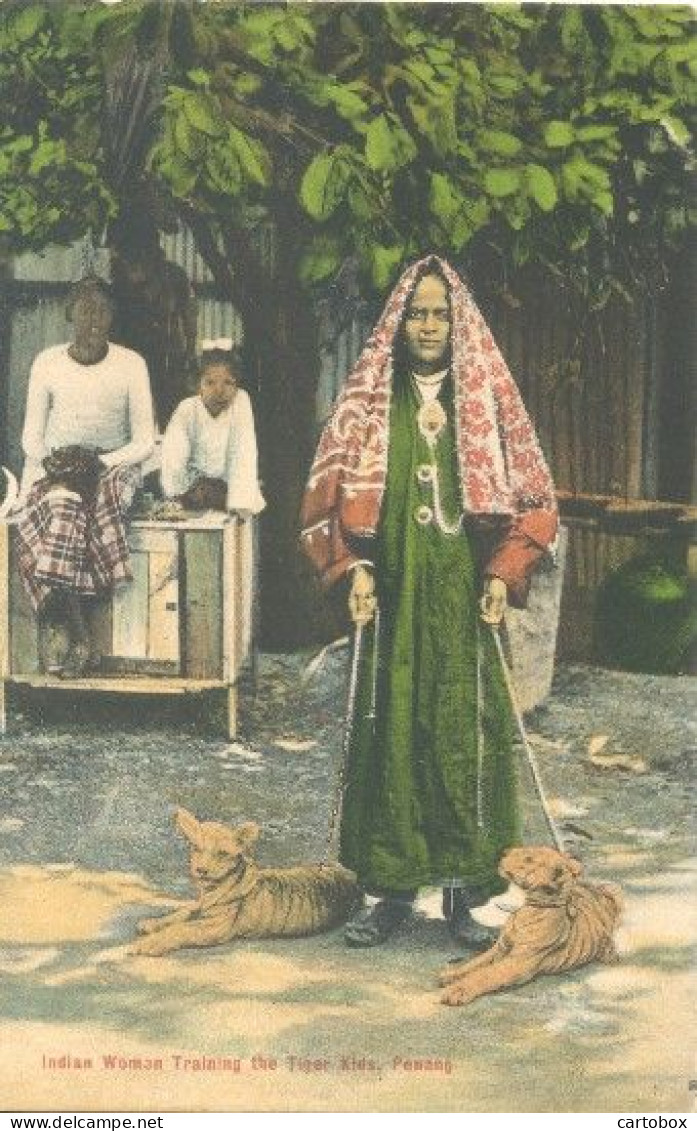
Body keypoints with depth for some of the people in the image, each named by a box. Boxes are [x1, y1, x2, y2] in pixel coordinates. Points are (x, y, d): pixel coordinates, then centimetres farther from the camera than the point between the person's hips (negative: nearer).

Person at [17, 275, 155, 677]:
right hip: (55, 465, 1)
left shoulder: (131, 364, -1)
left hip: (113, 465, -1)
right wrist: (51, 461, -14)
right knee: (59, 506, -34)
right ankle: (80, 638, -34)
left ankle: (70, 633, -27)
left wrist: (97, 463, -17)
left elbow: (144, 442, -2)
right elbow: (32, 437, 8)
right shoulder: (47, 363, 3)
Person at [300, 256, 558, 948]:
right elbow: (335, 488, 5)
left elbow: (528, 496, 5)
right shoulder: (370, 397, 7)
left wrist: (503, 574, -6)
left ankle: (465, 891, 7)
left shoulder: (488, 396, 6)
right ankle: (394, 887, 11)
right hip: (392, 593, 1)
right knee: (390, 729, 2)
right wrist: (356, 566, -8)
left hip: (464, 596, 0)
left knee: (466, 731, -2)